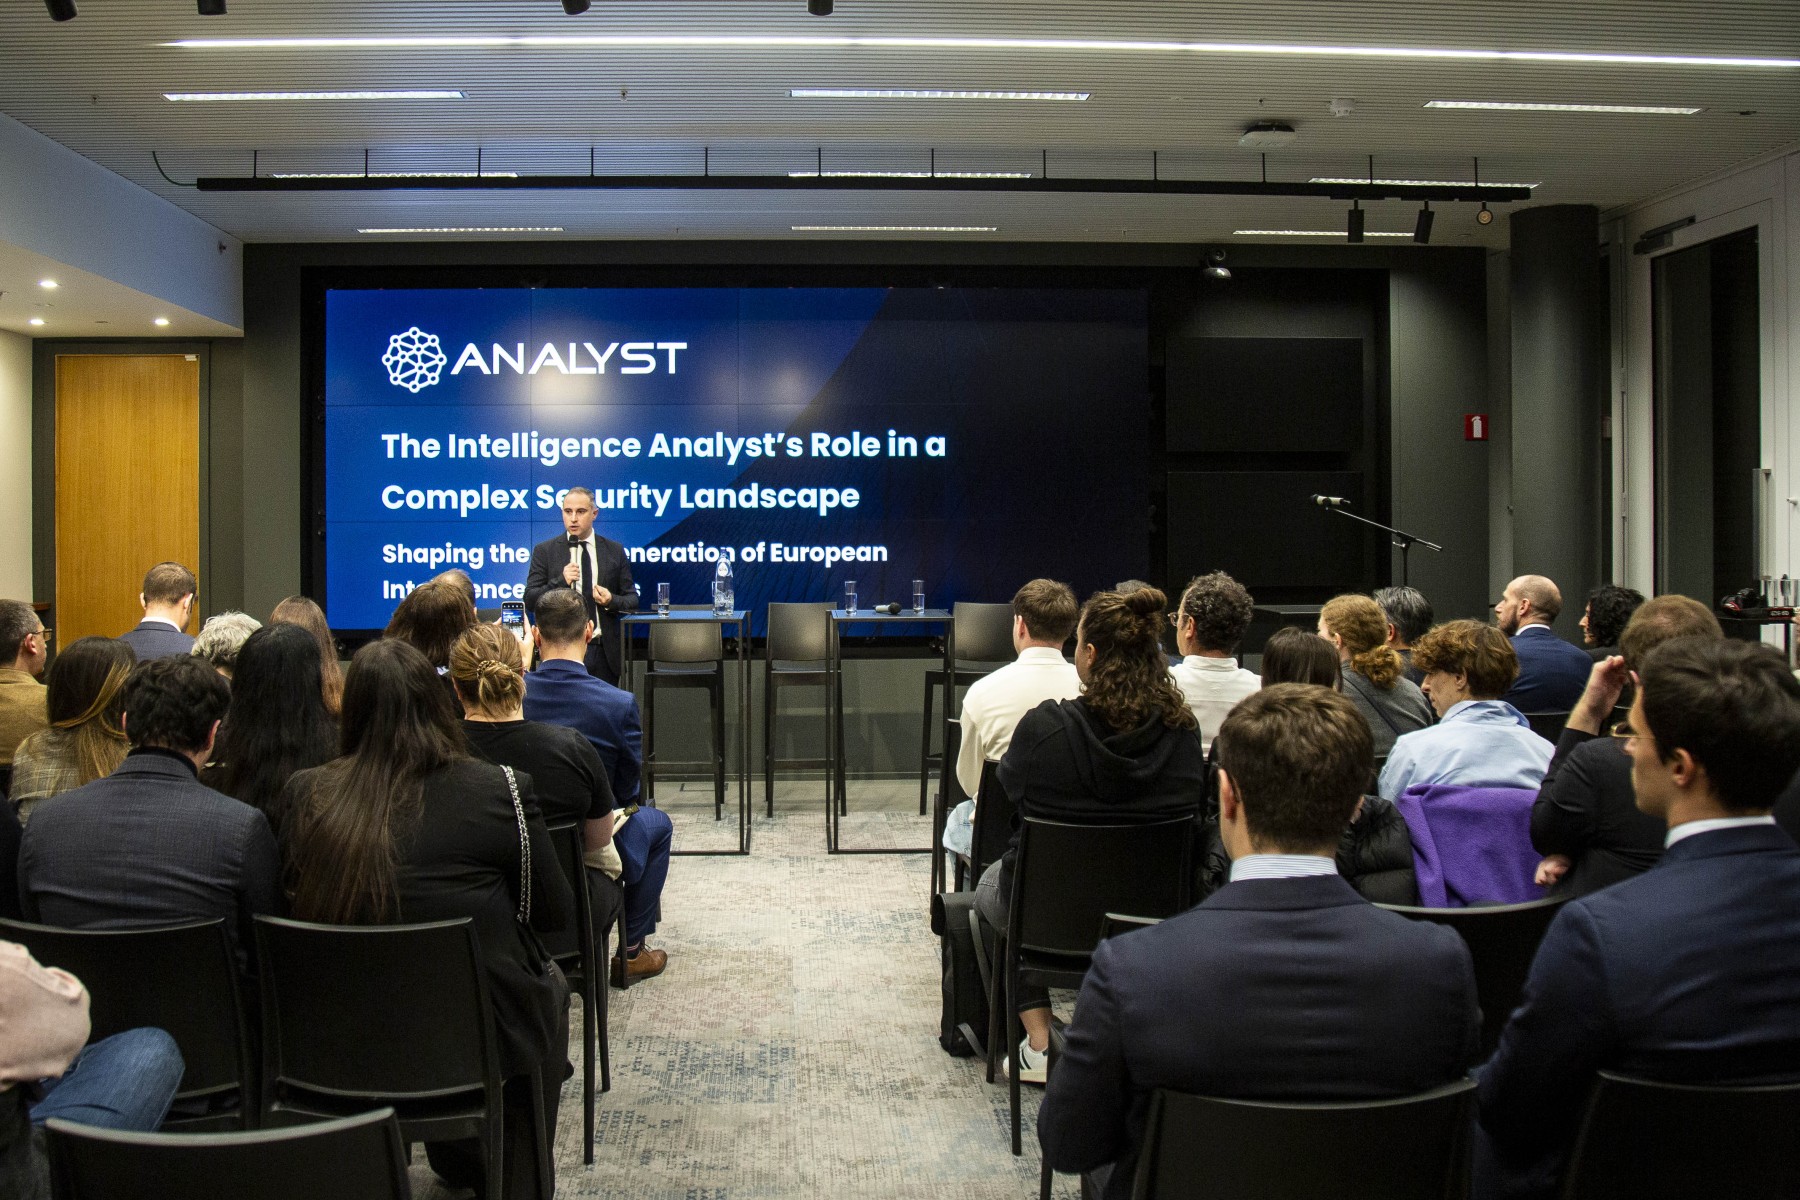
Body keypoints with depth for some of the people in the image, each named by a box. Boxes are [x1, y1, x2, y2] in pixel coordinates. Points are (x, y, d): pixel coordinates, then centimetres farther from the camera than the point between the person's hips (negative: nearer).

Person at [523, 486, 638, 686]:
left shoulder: (615, 551, 9)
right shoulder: (544, 551, 5)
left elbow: (632, 600, 10)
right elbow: (530, 600, 0)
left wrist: (612, 601, -11)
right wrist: (560, 581, -15)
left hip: (604, 653, 2)